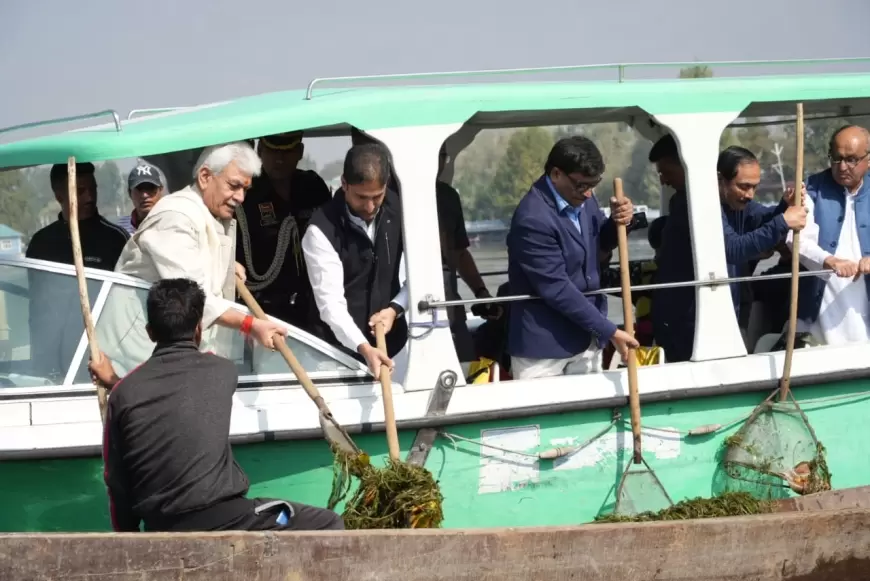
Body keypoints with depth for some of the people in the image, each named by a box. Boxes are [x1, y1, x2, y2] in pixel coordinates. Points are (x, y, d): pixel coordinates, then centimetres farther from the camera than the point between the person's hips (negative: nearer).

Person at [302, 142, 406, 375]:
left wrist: (395, 308, -14)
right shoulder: (321, 230, -20)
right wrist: (363, 347, -39)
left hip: (392, 337, 4)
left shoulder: (399, 210, -6)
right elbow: (330, 302, -26)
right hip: (341, 345, -4)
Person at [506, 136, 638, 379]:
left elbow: (601, 242, 20)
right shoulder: (533, 219, -24)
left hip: (585, 337, 8)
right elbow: (557, 289, -24)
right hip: (543, 343, -8)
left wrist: (617, 222, -5)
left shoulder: (581, 199, 2)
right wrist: (610, 331, -21)